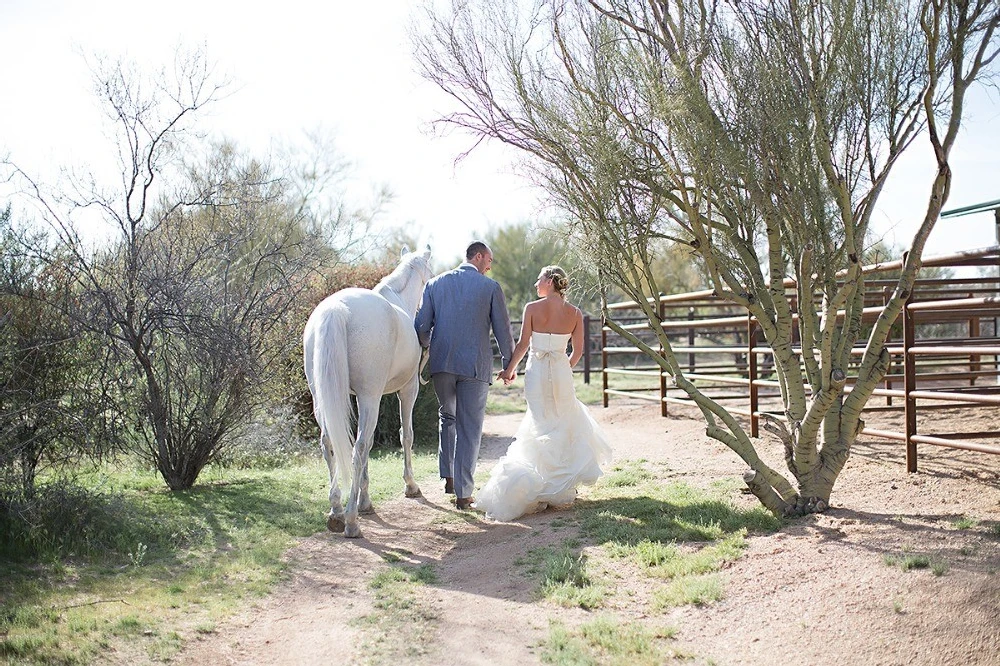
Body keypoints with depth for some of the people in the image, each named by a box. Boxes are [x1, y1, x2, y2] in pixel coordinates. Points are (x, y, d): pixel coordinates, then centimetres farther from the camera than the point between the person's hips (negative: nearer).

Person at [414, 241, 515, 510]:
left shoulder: (435, 283, 7)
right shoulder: (491, 287, 0)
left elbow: (421, 326, 2)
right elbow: (503, 330, 3)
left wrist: (426, 351, 22)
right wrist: (509, 364, 16)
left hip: (441, 364, 3)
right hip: (475, 366, -3)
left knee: (447, 416, 25)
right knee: (469, 429, 4)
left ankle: (449, 477, 24)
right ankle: (463, 493, 4)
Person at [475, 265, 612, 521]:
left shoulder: (532, 308, -7)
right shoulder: (575, 313, 0)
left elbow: (523, 344, -8)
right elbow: (578, 351, 3)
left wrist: (509, 370, 5)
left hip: (537, 372, -1)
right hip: (561, 371, 2)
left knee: (542, 425, 9)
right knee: (565, 422, 16)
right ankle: (563, 486, 17)